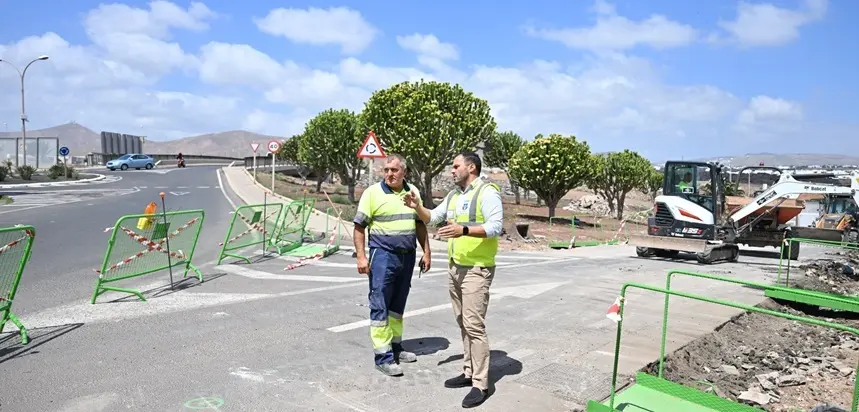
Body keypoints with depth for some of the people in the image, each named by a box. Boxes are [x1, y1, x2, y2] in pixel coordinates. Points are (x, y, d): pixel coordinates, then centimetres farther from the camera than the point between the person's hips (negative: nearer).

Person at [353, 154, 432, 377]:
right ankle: (383, 356, 4)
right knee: (380, 306, -2)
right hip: (383, 256, -5)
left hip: (408, 256, 6)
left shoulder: (412, 192, 8)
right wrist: (361, 256, -14)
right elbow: (359, 227, -6)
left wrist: (426, 252, 10)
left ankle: (395, 347, 28)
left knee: (398, 306, 16)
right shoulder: (373, 192, -7)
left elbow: (420, 224, 14)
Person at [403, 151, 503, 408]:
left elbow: (495, 227, -21)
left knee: (474, 325, -9)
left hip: (476, 269, -8)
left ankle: (481, 384, -1)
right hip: (454, 267, 8)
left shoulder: (487, 192, -12)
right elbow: (432, 219, 18)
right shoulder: (453, 195, 14)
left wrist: (464, 230, -32)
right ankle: (469, 372, 24)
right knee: (463, 323, 13)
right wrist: (417, 206, 0)